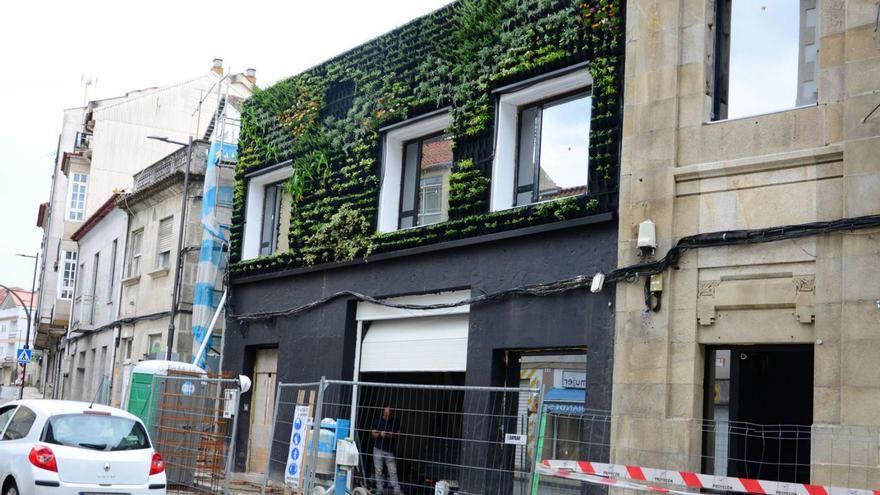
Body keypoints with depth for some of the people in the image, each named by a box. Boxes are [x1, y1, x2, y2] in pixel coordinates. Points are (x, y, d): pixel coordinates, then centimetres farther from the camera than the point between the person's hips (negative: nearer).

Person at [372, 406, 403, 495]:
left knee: (393, 471, -4)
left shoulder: (395, 422, 5)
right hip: (378, 449, 0)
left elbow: (398, 434, 9)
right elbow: (373, 434, 6)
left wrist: (393, 435, -13)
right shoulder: (378, 421, 4)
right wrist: (380, 434, -15)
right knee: (378, 471, 2)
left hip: (390, 451, 0)